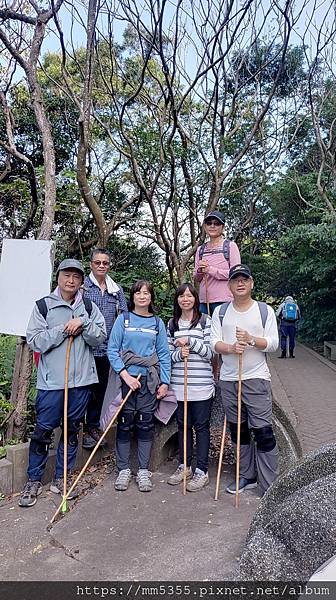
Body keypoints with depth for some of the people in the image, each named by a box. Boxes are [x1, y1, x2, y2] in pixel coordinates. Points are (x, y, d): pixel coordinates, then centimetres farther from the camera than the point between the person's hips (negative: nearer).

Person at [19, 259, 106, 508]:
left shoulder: (89, 308, 7)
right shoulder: (43, 306, 0)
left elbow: (99, 339, -1)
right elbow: (35, 341, -7)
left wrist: (83, 323, -16)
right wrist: (63, 329, -13)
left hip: (81, 379, 3)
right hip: (51, 380, -3)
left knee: (73, 429, 12)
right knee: (43, 430, 4)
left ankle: (61, 478, 28)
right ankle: (34, 480, 22)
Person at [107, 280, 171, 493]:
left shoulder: (157, 322, 7)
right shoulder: (123, 319, 2)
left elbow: (164, 354, 6)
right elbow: (112, 350, -3)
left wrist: (165, 382, -1)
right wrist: (125, 375, -12)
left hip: (149, 379, 1)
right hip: (126, 377, -1)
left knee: (146, 424, 6)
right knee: (125, 424, 5)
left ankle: (144, 471, 19)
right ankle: (124, 469, 19)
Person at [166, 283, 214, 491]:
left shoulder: (205, 321, -3)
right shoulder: (172, 324, 9)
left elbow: (210, 352, -7)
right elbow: (168, 354, 9)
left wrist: (190, 341, -17)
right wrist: (179, 353, -12)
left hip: (202, 384, -4)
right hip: (179, 384, 4)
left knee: (201, 426, 5)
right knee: (183, 425, 13)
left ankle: (202, 471, 15)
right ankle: (184, 466, 27)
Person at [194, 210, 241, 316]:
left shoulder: (230, 246, 0)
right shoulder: (200, 249, 14)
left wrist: (211, 270, -12)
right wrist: (199, 271, -6)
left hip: (223, 300, -4)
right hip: (203, 300, 4)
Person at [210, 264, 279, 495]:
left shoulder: (265, 310, 2)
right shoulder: (220, 312, 8)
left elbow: (273, 343, -3)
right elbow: (214, 342, 0)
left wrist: (251, 340, -19)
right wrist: (231, 348, -19)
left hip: (256, 378, -3)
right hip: (228, 379, 4)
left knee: (263, 431, -4)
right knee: (238, 430, 13)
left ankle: (271, 486, 8)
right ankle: (247, 476, 29)